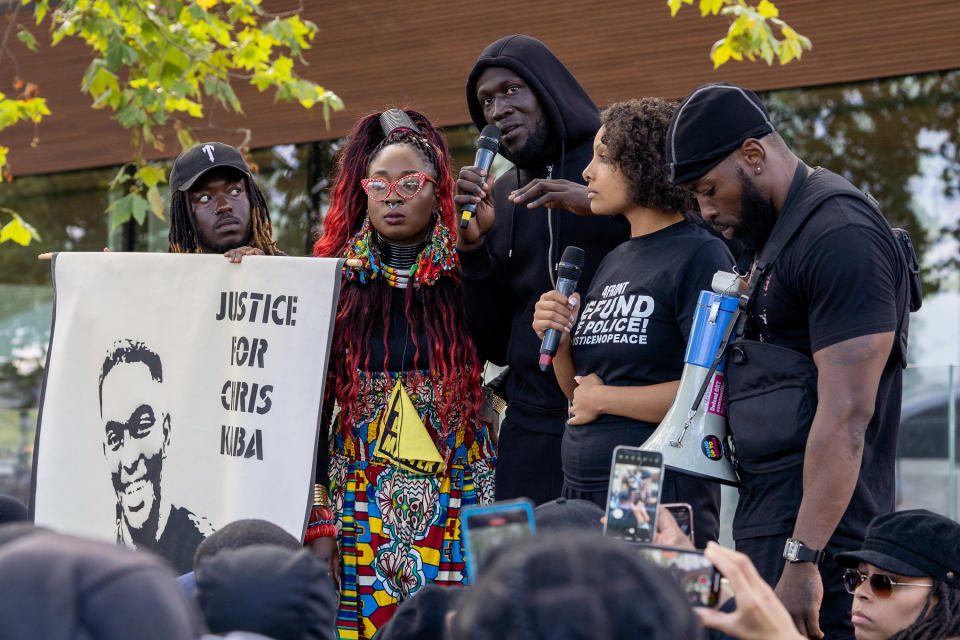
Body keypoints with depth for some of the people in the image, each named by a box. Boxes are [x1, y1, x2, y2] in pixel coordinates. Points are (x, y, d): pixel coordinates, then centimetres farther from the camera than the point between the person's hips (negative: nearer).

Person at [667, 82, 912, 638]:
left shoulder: (840, 234, -14)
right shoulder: (777, 233, 19)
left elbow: (846, 414, -21)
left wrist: (802, 558, -24)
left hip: (816, 532, -10)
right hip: (765, 526, 10)